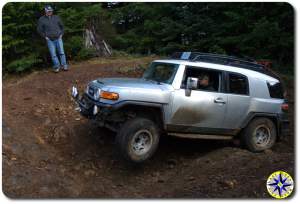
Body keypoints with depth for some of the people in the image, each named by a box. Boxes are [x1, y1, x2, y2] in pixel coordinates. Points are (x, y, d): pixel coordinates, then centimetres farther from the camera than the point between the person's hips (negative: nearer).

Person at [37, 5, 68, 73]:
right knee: (53, 54, -2)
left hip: (58, 38, 1)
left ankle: (64, 66, 6)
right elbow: (39, 30, 6)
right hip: (50, 40, -1)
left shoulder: (56, 17, 1)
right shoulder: (41, 20, -3)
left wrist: (61, 34, 6)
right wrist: (45, 36, -2)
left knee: (61, 52, -2)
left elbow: (62, 26, 15)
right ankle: (57, 66, 9)